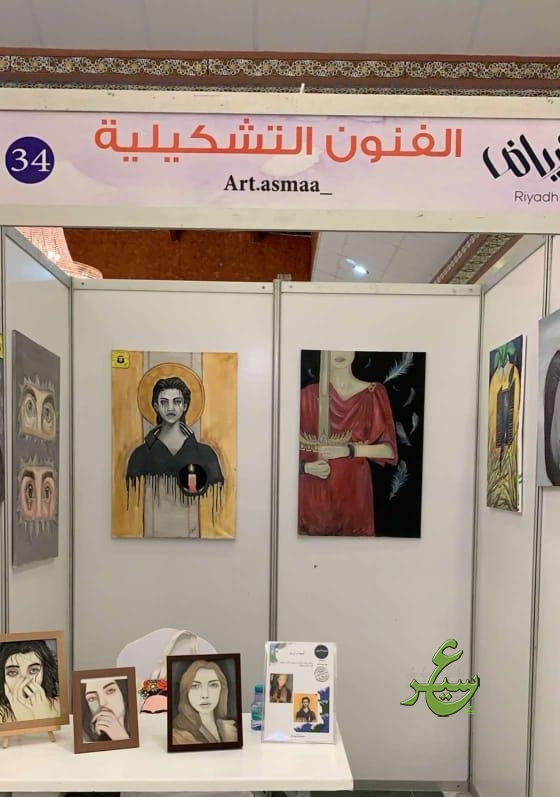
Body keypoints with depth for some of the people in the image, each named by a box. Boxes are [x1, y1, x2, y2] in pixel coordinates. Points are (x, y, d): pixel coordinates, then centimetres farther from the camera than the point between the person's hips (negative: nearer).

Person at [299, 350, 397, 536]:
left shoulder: (373, 393, -1)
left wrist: (349, 450, -15)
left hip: (354, 488, 0)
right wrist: (306, 467, -12)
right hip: (313, 491, 0)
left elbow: (389, 450, -3)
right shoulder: (309, 394, 1)